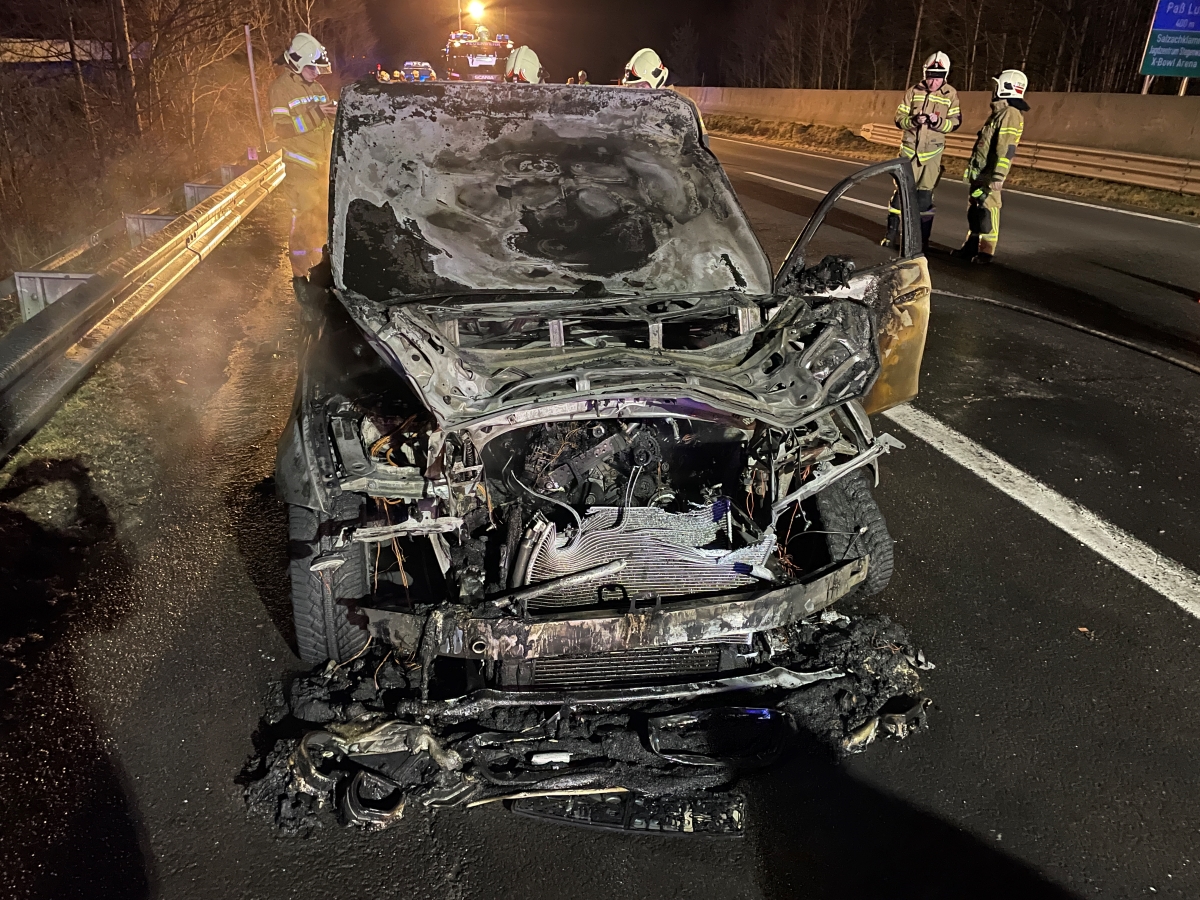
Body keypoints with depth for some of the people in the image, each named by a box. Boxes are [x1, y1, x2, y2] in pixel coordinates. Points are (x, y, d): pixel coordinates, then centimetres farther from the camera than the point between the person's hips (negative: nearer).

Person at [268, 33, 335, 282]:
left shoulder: (315, 86, 10)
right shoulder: (281, 89, -11)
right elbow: (282, 129, -20)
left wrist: (334, 113, -6)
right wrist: (314, 113, -26)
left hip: (322, 163, 7)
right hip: (300, 166, -7)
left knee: (322, 215, 14)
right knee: (304, 219, -8)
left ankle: (317, 262, 28)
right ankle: (300, 273, -1)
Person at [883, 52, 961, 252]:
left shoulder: (951, 95, -2)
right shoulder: (913, 91, -2)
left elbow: (955, 122, -3)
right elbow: (899, 118, -2)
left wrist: (938, 122, -22)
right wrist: (913, 120, -22)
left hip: (932, 152, 0)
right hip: (910, 148, 1)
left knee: (925, 196, 3)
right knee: (901, 191, 2)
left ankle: (923, 239, 11)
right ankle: (892, 233, 12)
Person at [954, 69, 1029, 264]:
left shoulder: (1010, 114, -15)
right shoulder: (1000, 112, 18)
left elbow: (1007, 150, -22)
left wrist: (998, 176, -27)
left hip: (989, 176, -10)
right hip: (979, 173, 10)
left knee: (987, 212, -6)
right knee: (974, 210, 15)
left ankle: (986, 252, -1)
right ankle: (971, 246, 24)